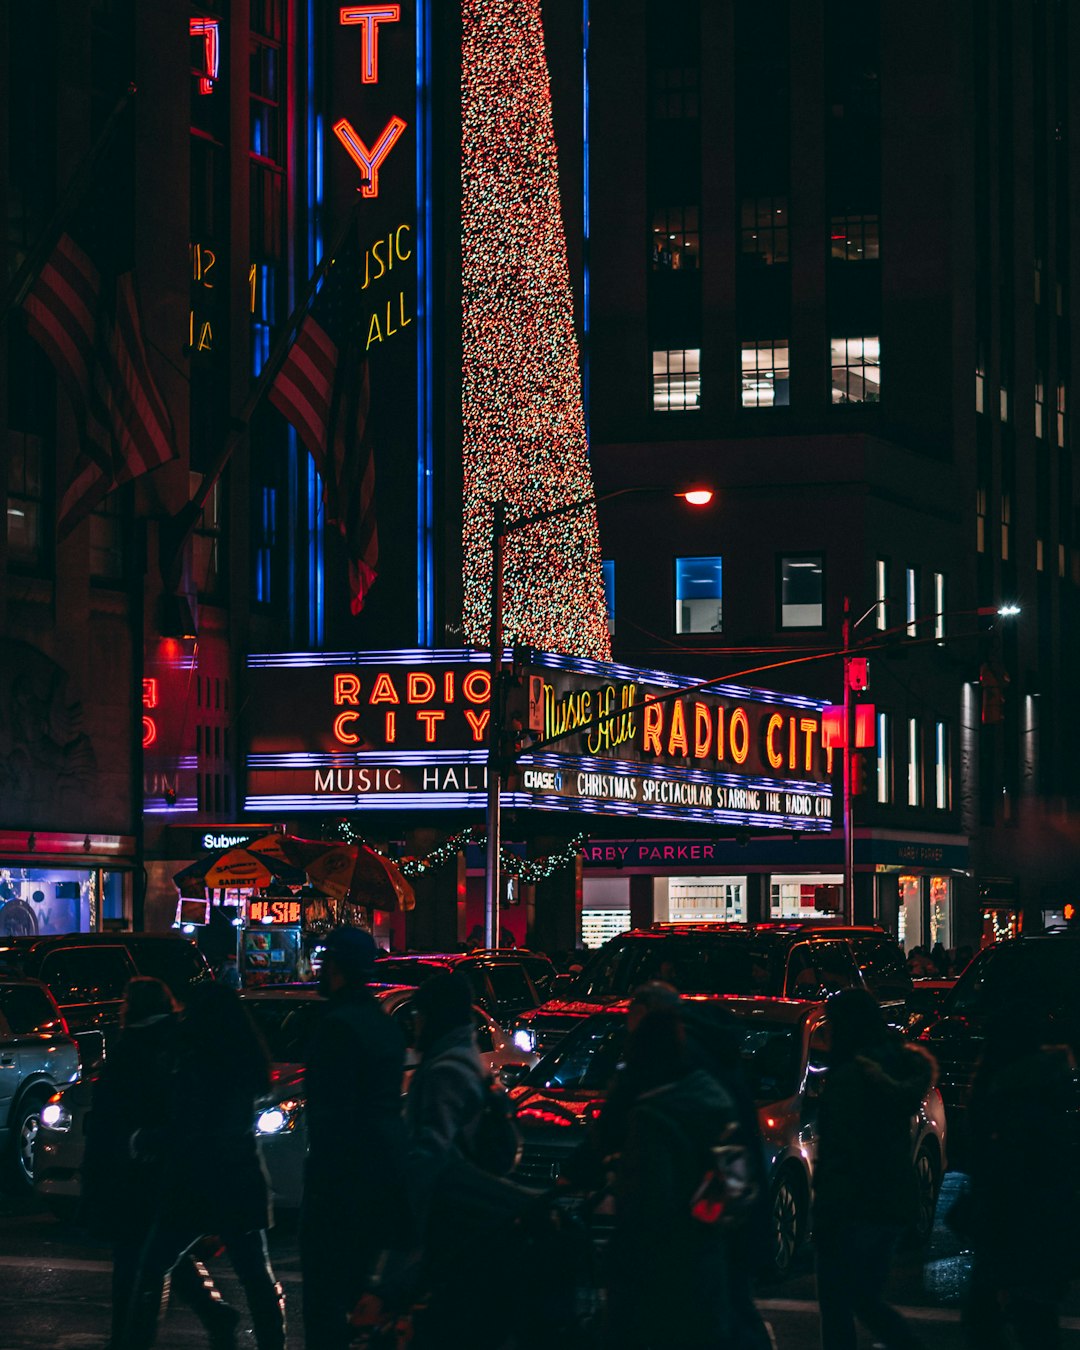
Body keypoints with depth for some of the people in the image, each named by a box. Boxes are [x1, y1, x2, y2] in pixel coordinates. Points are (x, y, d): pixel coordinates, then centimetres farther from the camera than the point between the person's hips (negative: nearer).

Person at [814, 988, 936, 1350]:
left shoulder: (849, 1077, -17)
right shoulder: (897, 1067, 7)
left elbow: (838, 1156, -19)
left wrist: (825, 1217, -15)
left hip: (855, 1208, -8)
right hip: (893, 1205, 8)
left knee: (837, 1307, 2)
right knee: (866, 1300, 21)